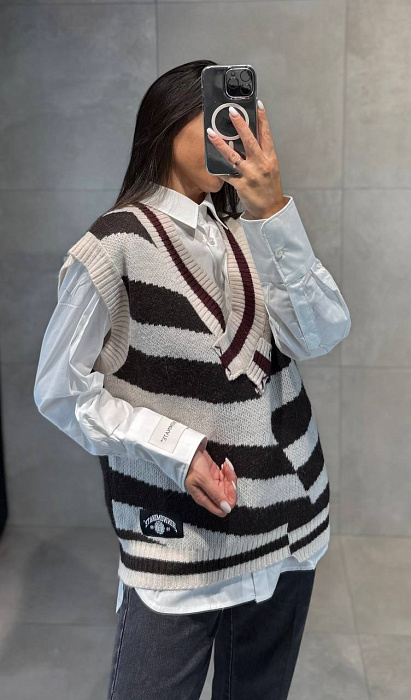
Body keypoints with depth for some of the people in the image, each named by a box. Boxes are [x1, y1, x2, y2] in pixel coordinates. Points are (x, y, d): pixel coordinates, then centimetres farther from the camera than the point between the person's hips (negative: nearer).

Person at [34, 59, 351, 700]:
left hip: (288, 521, 5)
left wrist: (275, 214, -22)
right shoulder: (117, 244, -11)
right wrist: (175, 448, -16)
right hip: (179, 543, -5)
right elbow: (59, 391, -8)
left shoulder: (250, 232, 4)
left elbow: (320, 336, -11)